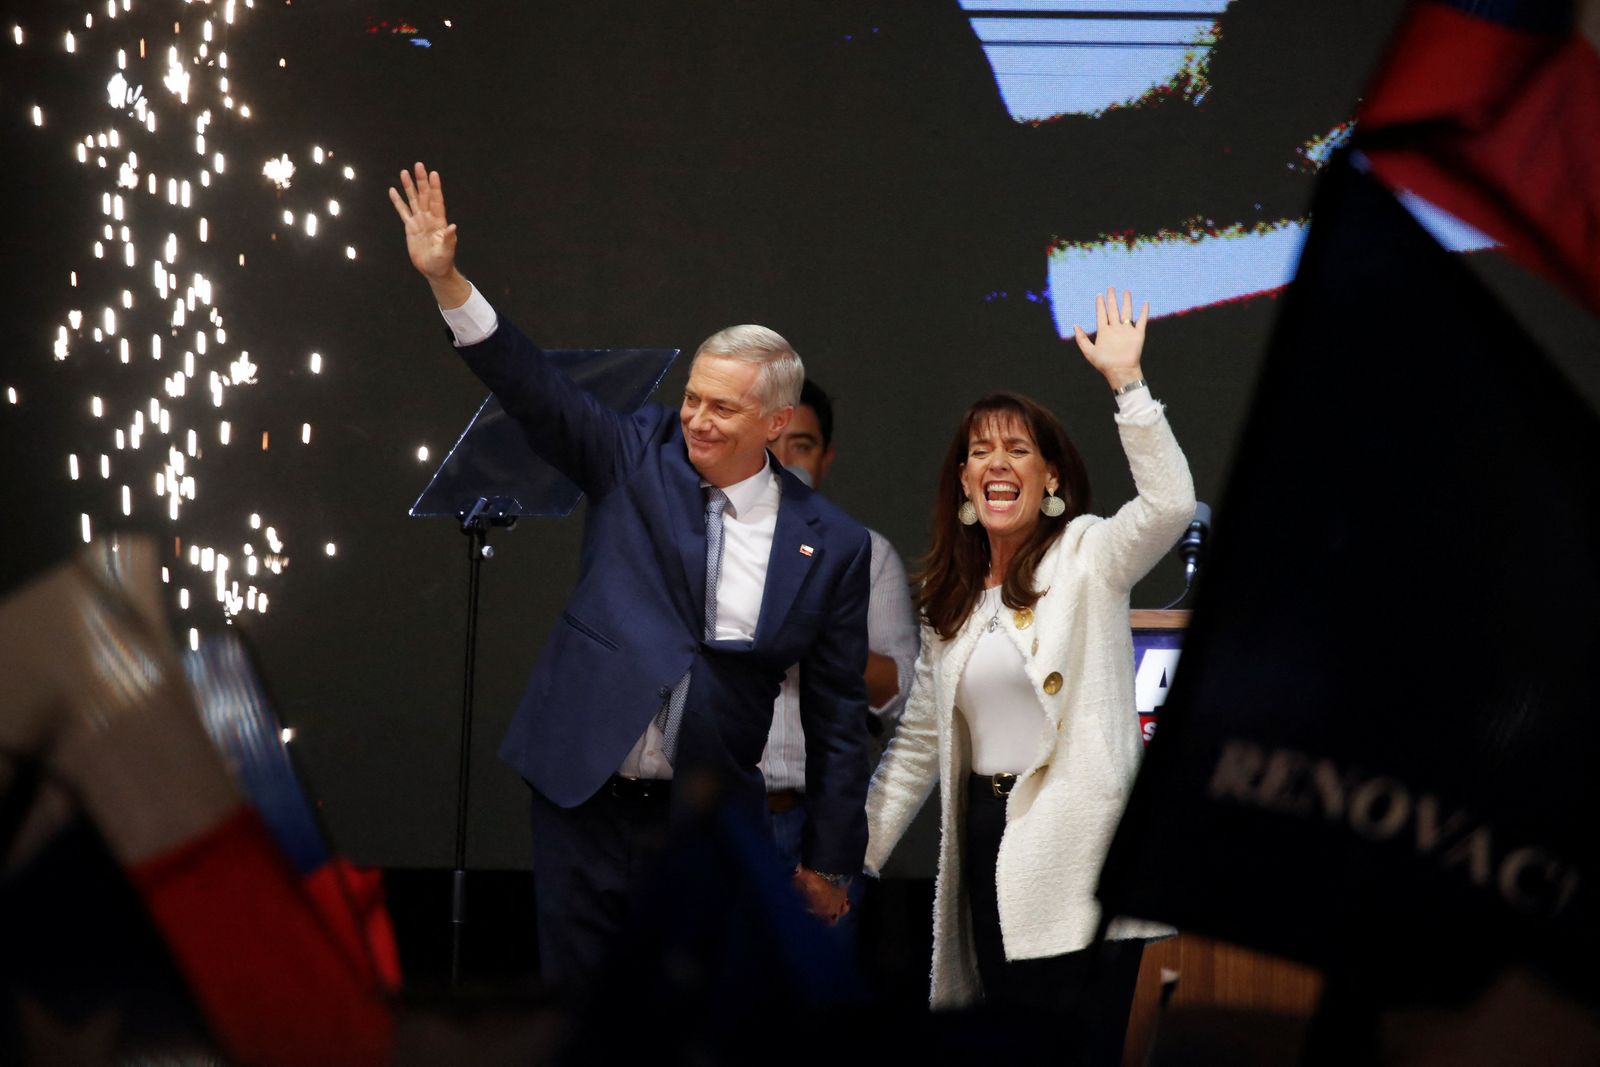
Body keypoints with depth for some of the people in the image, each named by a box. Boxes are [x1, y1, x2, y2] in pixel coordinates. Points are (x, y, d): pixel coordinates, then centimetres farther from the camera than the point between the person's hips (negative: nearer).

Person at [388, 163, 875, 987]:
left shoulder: (831, 546, -1)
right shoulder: (639, 459, 2)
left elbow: (837, 712, 1)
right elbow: (535, 391, -8)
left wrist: (829, 859, 2)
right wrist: (445, 279, -21)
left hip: (704, 825, -1)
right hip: (583, 796, 1)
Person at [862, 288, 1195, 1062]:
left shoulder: (1086, 557, 0)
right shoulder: (950, 598, 16)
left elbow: (1171, 503, -21)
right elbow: (920, 741, 17)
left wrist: (1125, 382, -24)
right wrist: (853, 860, 12)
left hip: (1076, 858, -6)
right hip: (989, 846, 6)